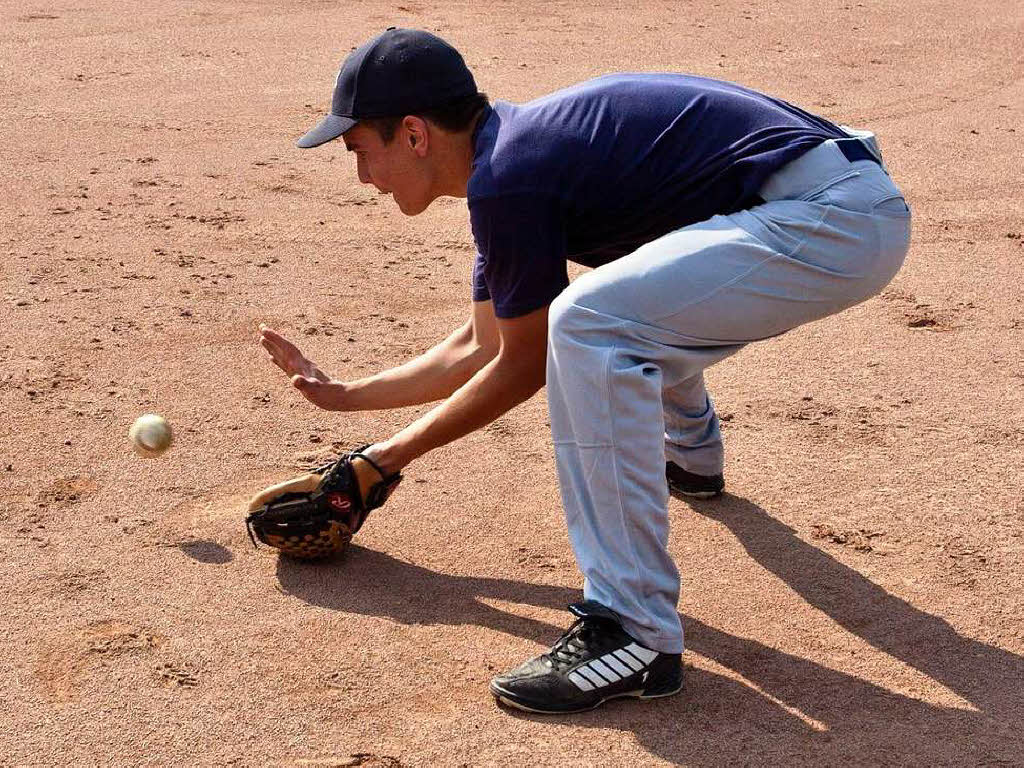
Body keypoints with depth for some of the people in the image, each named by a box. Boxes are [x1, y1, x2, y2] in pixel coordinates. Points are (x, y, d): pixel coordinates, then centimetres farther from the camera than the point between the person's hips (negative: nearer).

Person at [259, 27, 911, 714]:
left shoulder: (508, 179, -14)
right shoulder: (516, 148, 15)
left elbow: (524, 368, -2)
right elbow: (480, 348, 26)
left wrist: (385, 460, 8)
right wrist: (344, 395, 30)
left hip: (840, 221, -11)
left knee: (591, 319, -25)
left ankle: (636, 633, -19)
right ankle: (689, 456, 51)